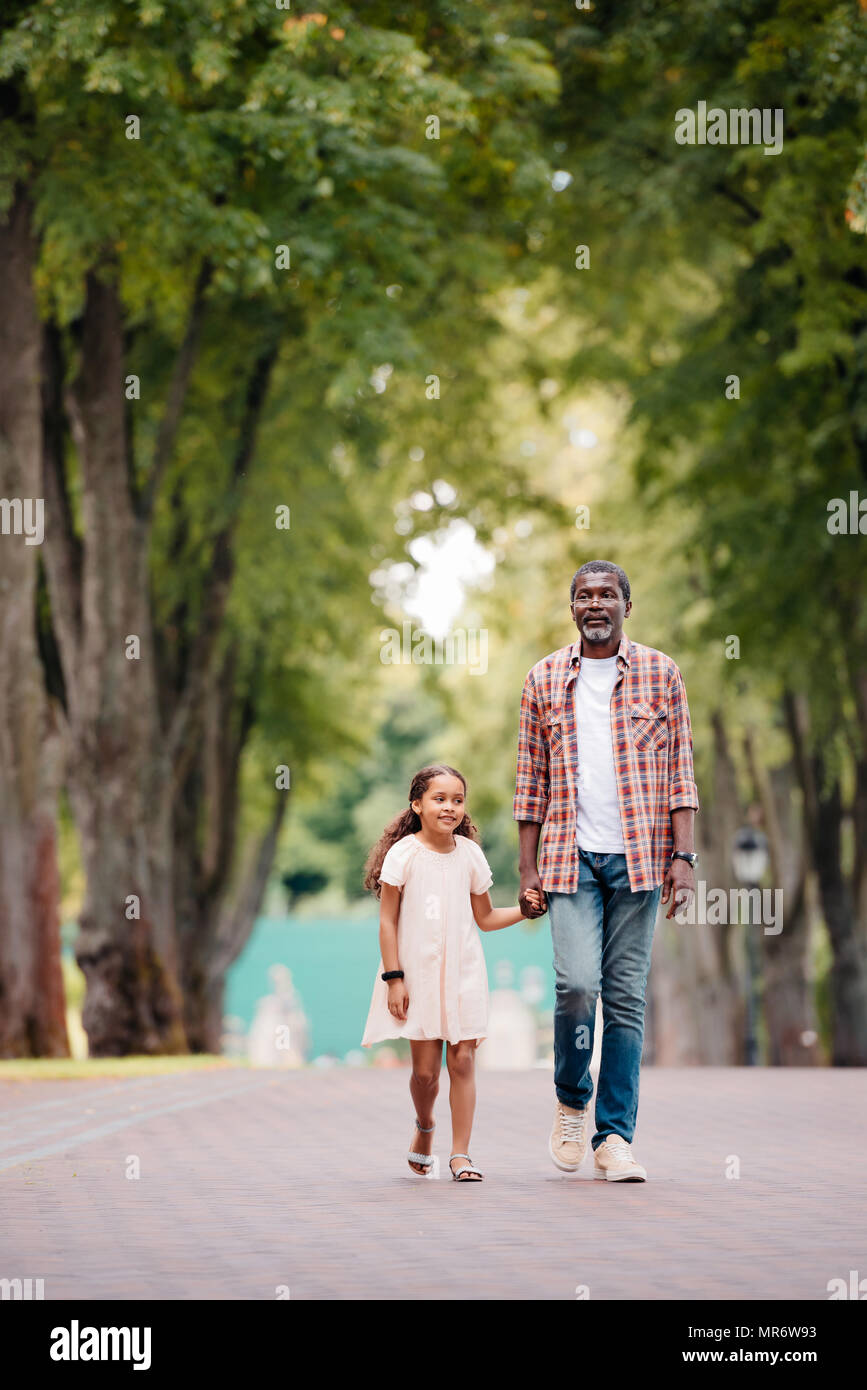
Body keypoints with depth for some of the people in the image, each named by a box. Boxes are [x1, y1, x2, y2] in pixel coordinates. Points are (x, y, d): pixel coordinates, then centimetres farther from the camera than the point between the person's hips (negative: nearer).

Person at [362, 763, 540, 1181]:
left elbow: (484, 918, 14)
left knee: (462, 1059, -3)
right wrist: (393, 978, -9)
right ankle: (424, 1127, 30)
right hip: (418, 972, -2)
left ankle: (460, 1153, 4)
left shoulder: (469, 854, 4)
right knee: (425, 1068, -1)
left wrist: (523, 910, -2)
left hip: (462, 971, 3)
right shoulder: (403, 854, -7)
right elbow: (388, 921, -5)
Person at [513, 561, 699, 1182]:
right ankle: (571, 1102, 9)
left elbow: (681, 773, 5)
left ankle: (614, 1137, 5)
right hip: (570, 857, 0)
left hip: (638, 858, 0)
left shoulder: (660, 674, 6)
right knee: (577, 983, -15)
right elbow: (532, 782, 10)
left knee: (626, 996, 0)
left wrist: (685, 856, -4)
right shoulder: (544, 680, 9)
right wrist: (528, 870, 6)